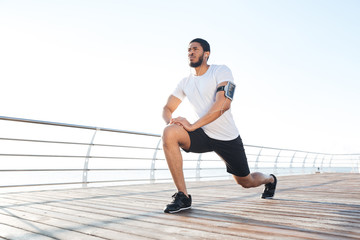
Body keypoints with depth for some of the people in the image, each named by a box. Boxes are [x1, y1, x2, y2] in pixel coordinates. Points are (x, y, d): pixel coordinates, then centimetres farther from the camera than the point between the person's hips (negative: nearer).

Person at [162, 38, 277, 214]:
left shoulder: (221, 71, -11)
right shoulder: (185, 83, 6)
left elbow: (224, 103, -26)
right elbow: (167, 108, 9)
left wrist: (192, 125, -31)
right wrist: (171, 122, -16)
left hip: (228, 139, -3)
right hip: (204, 135, 4)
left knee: (246, 182, 11)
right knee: (169, 133, -26)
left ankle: (269, 179, 51)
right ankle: (183, 196, -19)